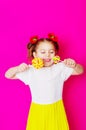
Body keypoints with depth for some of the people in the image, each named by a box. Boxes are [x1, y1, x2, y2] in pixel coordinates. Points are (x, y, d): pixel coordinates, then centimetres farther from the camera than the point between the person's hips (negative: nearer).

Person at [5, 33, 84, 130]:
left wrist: (74, 65, -29)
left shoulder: (60, 68, -6)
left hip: (56, 110, 0)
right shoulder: (30, 70, -7)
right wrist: (18, 68, -24)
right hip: (37, 111, 0)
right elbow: (8, 75, -3)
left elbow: (80, 71, -6)